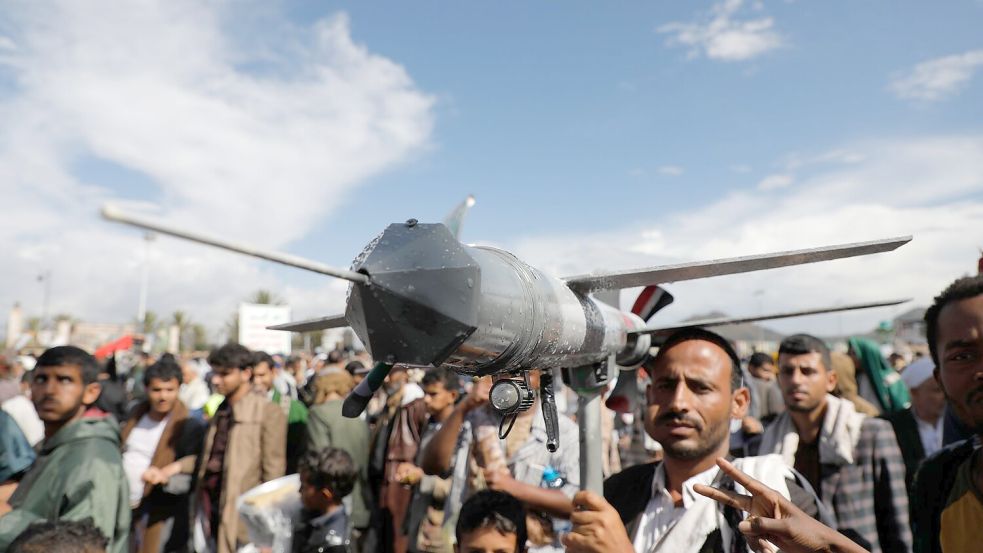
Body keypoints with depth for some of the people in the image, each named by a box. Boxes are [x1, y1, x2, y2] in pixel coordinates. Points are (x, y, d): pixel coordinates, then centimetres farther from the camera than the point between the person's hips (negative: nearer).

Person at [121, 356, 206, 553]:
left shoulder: (191, 426, -14)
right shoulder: (134, 417, 6)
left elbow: (193, 478, -15)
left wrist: (166, 476, -32)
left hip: (158, 513, -5)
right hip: (121, 505, 5)